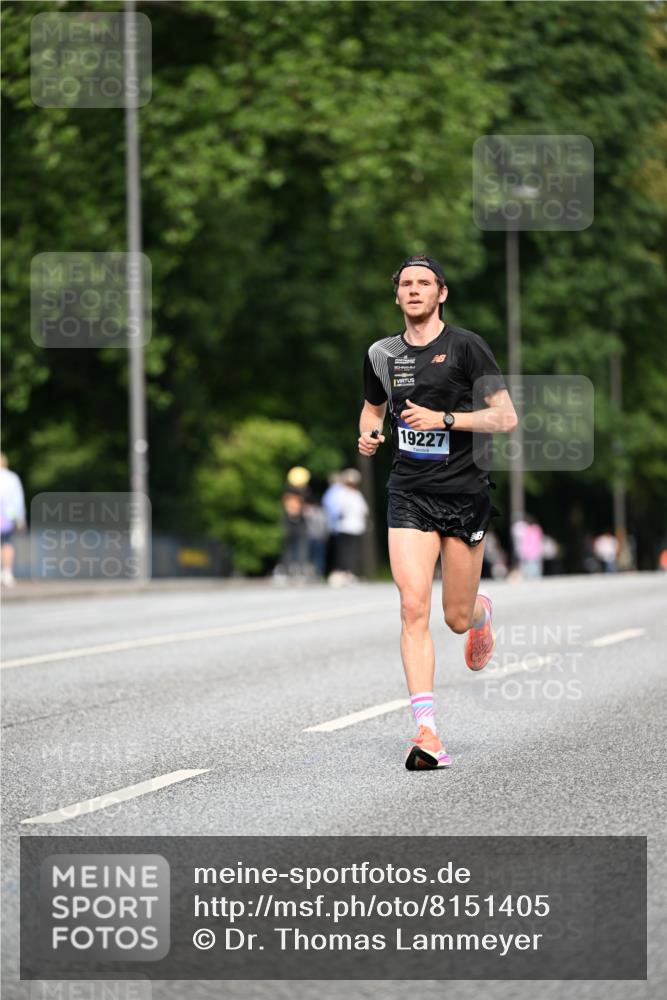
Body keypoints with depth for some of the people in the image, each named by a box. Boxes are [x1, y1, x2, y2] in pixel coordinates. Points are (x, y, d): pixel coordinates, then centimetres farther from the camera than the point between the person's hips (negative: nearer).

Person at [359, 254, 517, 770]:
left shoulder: (466, 346, -5)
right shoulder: (383, 354, 8)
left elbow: (506, 418, -7)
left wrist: (444, 419, -18)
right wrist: (369, 434, 4)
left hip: (464, 491, -2)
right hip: (410, 495, 2)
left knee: (457, 619, 5)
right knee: (414, 607, -15)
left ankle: (482, 611, 46)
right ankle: (427, 732, -18)